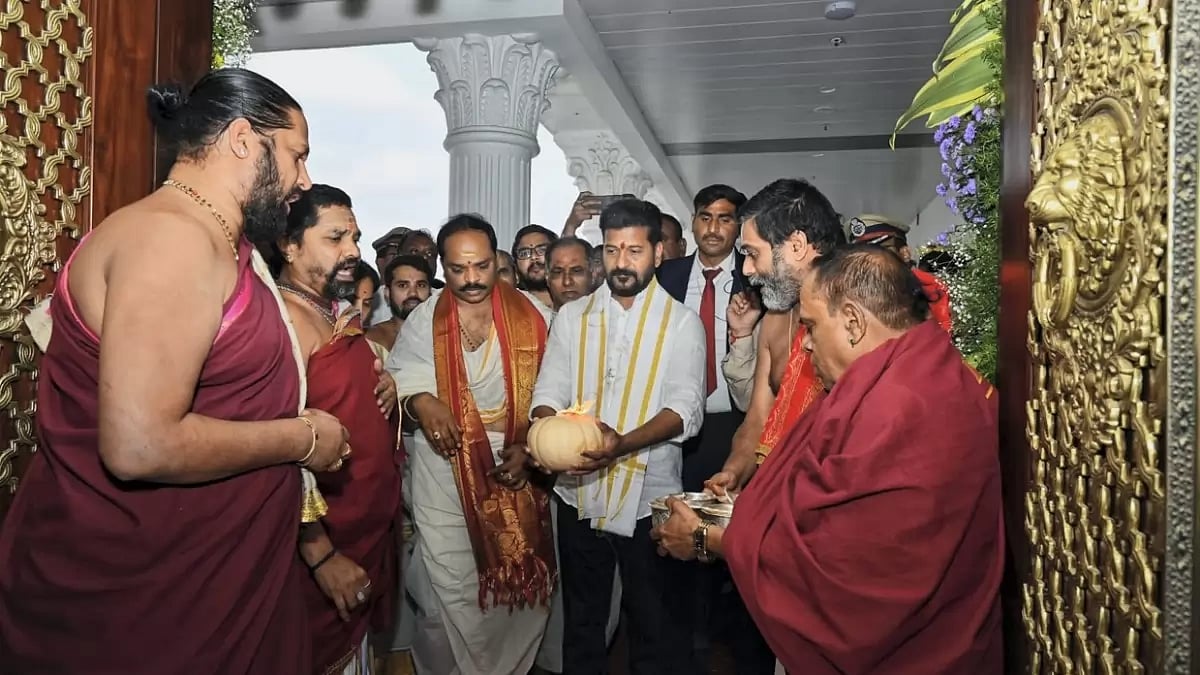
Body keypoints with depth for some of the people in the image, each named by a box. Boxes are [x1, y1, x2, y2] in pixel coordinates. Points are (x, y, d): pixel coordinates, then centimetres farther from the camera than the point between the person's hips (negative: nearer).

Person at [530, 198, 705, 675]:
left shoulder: (681, 322, -3)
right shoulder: (572, 316, 6)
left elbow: (686, 410, -13)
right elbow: (548, 393, 2)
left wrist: (622, 444, -29)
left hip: (648, 494, -3)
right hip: (579, 492, 3)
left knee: (653, 621, 12)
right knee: (581, 617, 19)